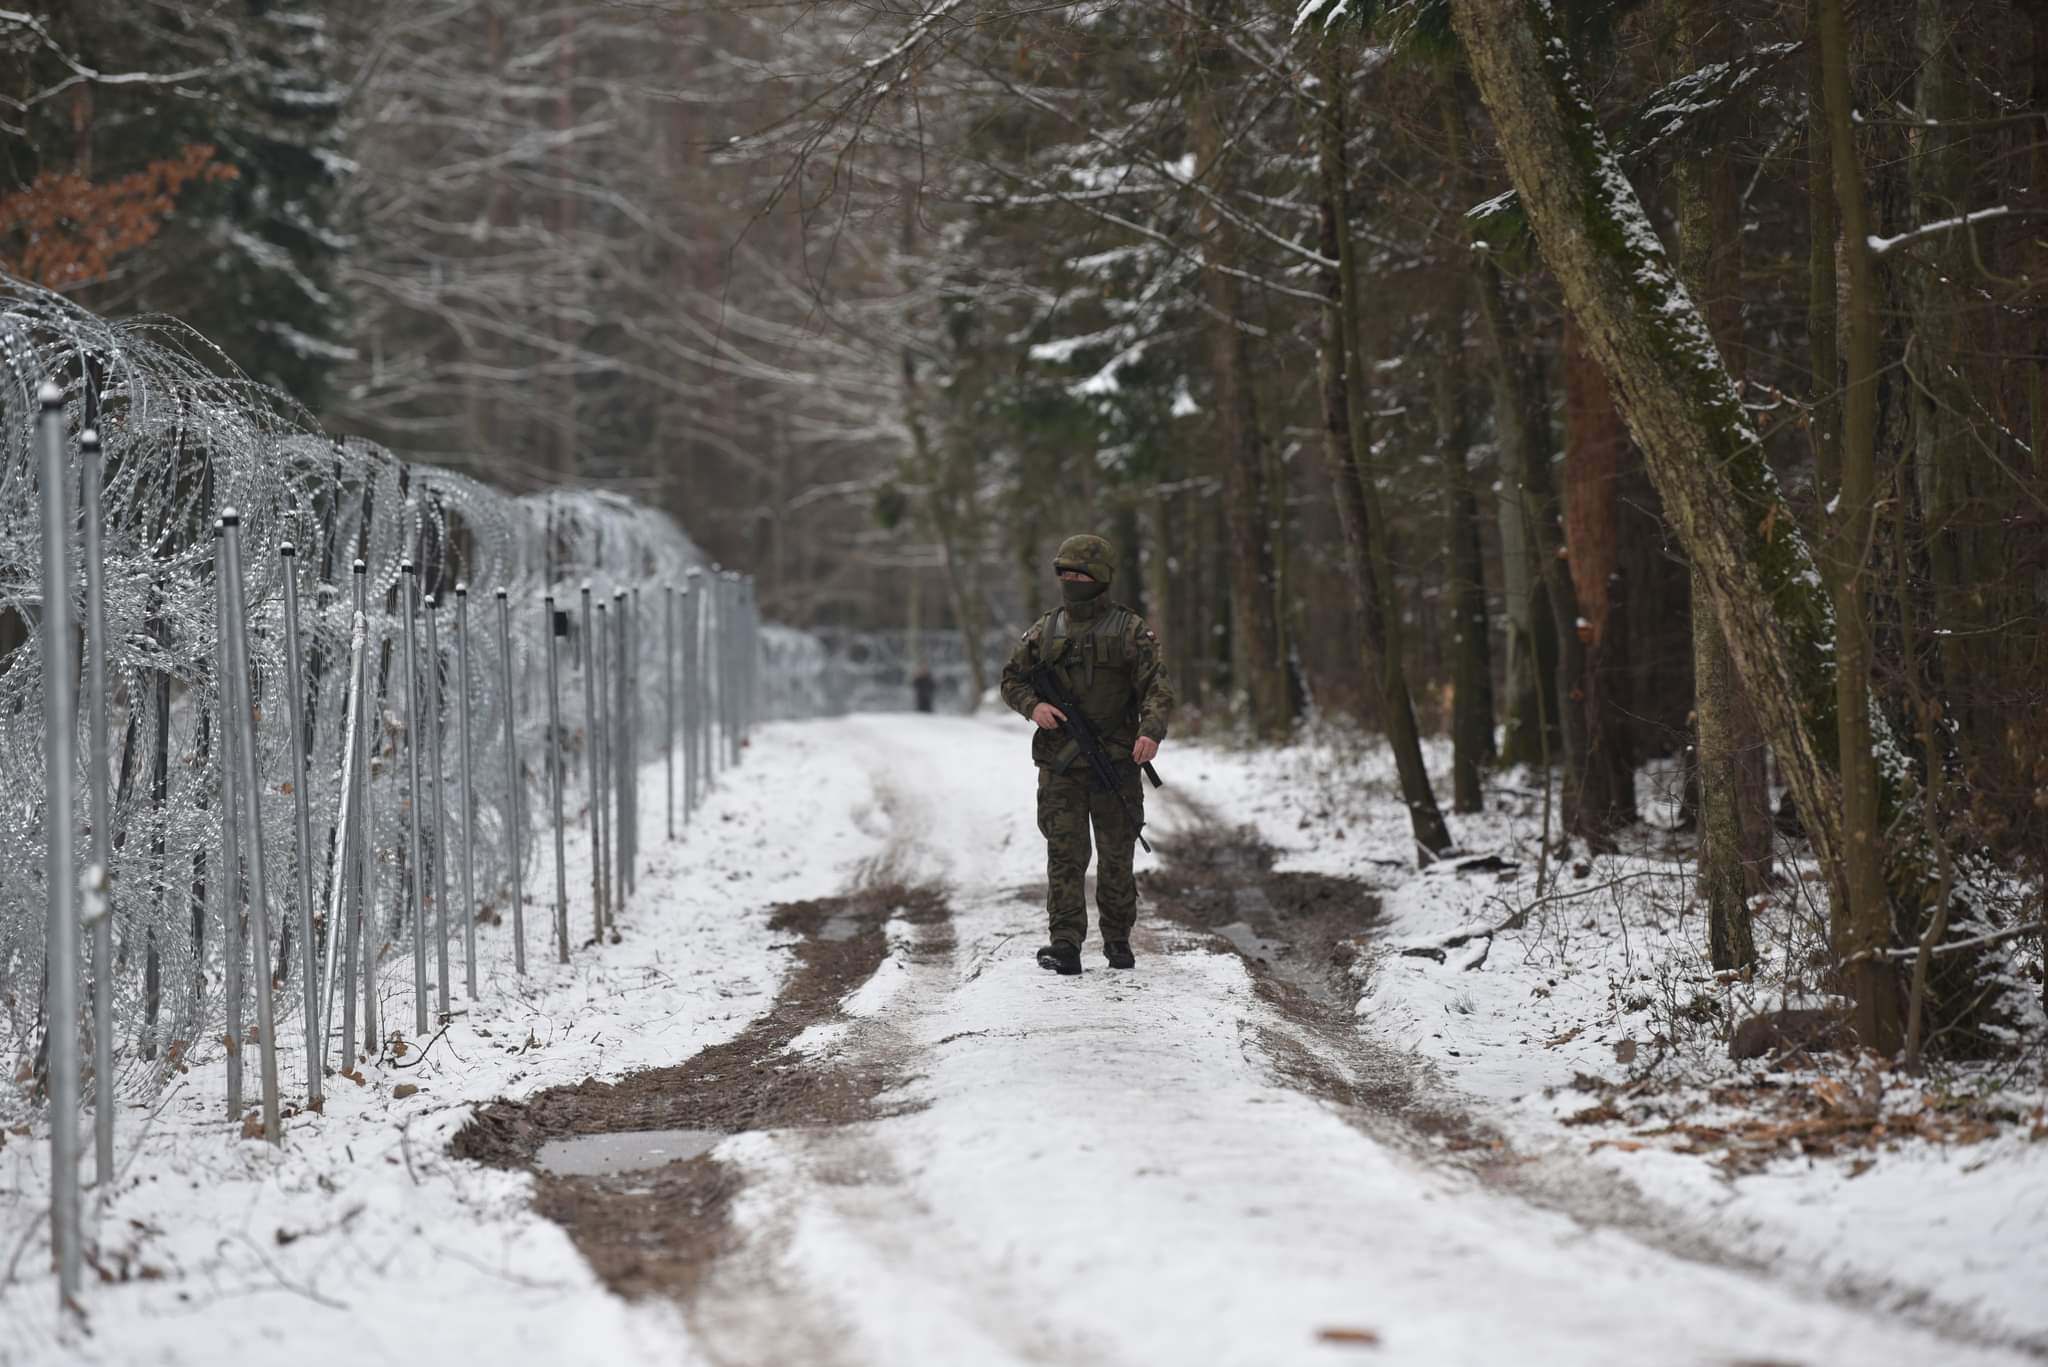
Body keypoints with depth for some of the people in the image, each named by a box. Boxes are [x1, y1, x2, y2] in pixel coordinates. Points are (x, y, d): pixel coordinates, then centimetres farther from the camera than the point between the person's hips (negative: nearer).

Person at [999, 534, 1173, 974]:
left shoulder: (1130, 631, 0)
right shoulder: (1045, 631, 9)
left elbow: (1157, 689, -8)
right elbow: (1012, 679, 17)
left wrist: (1151, 731, -27)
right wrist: (1033, 707, -5)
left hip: (1116, 762, -1)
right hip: (1060, 766, 2)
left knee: (1117, 856, 5)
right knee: (1064, 855, -5)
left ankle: (1117, 940, 19)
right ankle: (1064, 946, -7)